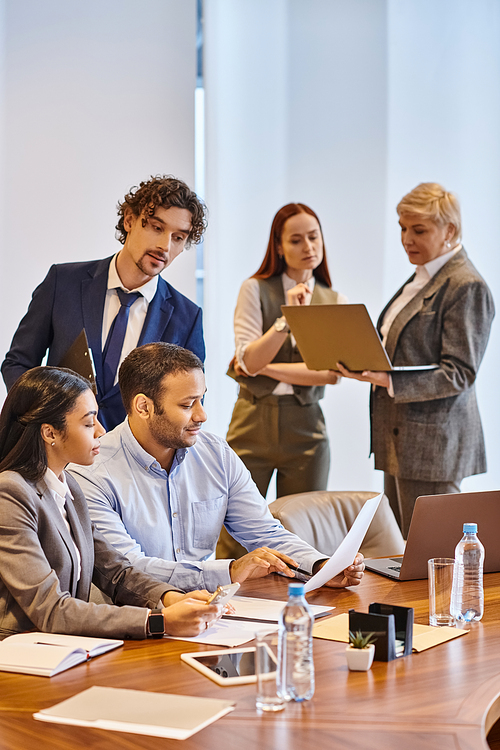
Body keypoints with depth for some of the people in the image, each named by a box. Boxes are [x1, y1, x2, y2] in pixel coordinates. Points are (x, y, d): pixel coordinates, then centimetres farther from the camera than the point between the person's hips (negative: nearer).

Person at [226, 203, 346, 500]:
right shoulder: (255, 289, 2)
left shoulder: (336, 302, 8)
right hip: (253, 422, -2)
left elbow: (331, 372, -4)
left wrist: (265, 368, -7)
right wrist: (289, 317, -19)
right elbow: (248, 361, -8)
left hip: (306, 428, 2)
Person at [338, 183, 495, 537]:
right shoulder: (420, 279, 17)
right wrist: (363, 361, 9)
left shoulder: (467, 287, -12)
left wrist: (388, 381, -27)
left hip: (432, 441, -9)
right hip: (400, 440, 9)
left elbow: (459, 373, -18)